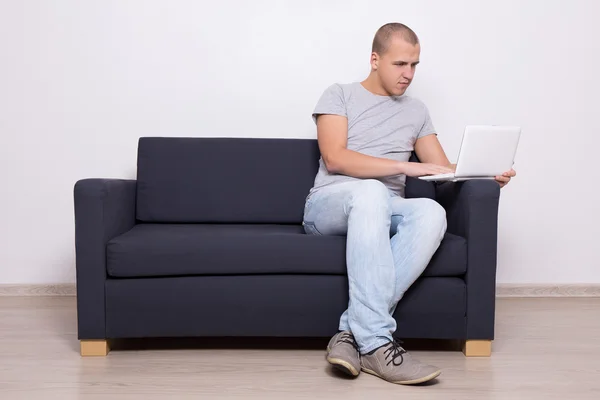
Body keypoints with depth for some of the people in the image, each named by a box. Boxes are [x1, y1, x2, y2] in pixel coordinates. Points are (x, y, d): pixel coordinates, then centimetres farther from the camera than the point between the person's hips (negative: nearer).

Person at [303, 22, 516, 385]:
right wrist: (405, 166, -16)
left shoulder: (416, 111, 22)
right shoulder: (339, 96, 9)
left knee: (431, 212, -32)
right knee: (370, 191, -40)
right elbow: (334, 158, -8)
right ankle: (375, 343, -45)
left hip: (385, 212, 4)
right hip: (330, 205, -3)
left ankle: (353, 332, -36)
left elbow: (443, 169, 16)